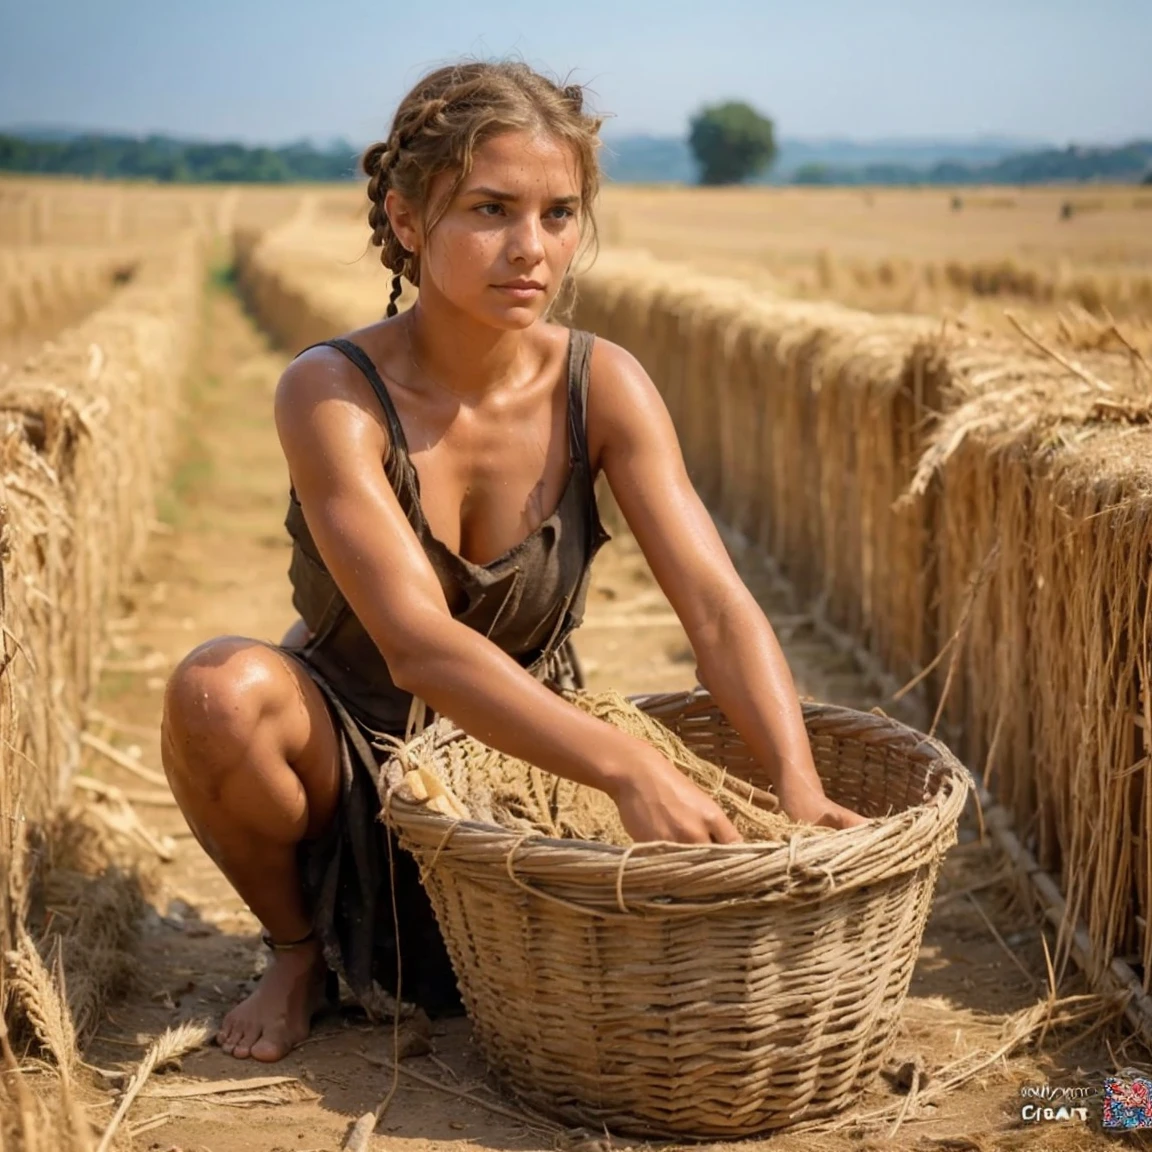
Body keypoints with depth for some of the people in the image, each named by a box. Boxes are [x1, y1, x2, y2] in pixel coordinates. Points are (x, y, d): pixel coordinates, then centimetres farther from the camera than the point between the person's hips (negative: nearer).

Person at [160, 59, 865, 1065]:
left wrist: (801, 787, -36)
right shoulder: (332, 393, -24)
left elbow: (717, 605, -20)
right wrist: (627, 767, -46)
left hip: (517, 755, 3)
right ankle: (300, 949, -3)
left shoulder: (601, 386, -14)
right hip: (350, 749, -3)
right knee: (221, 689, -35)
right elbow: (417, 641, -35)